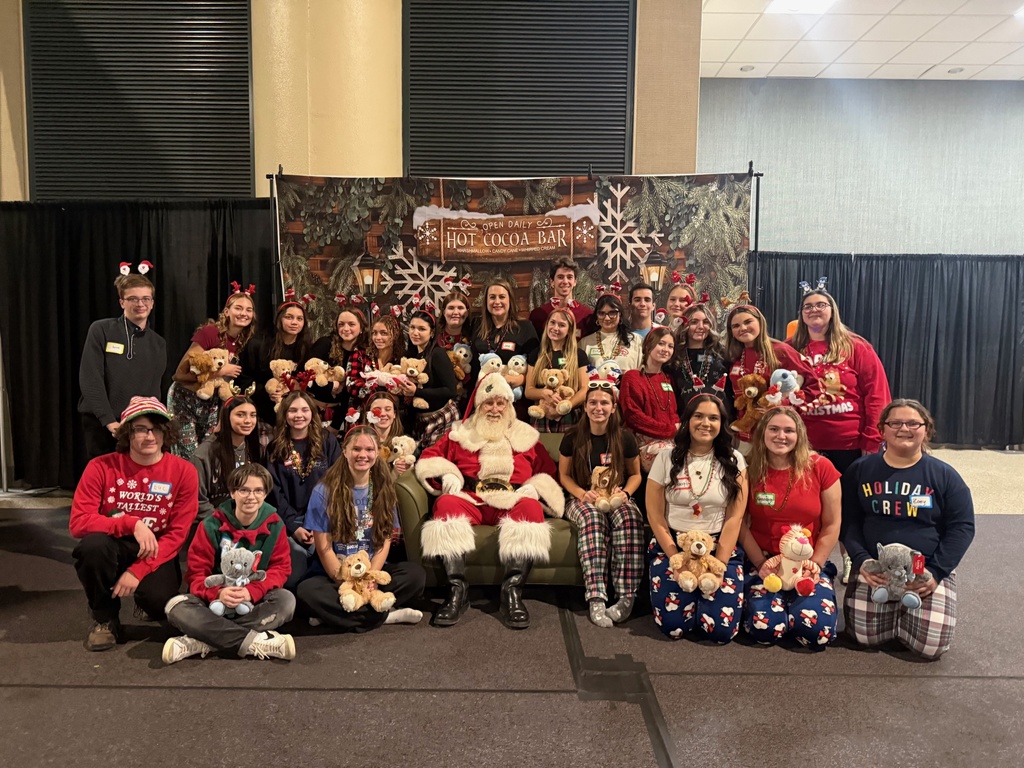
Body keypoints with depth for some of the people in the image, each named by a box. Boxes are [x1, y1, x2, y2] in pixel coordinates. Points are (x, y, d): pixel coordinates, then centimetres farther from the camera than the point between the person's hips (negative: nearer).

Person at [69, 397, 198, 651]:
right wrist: (132, 524, -29)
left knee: (160, 602, -29)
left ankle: (143, 589, 14)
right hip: (115, 548, 1)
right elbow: (78, 522, -17)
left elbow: (177, 534, -11)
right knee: (93, 544, -34)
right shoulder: (102, 467, -10)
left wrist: (138, 571, -21)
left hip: (155, 554, 0)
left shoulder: (183, 472, -11)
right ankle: (105, 618, -5)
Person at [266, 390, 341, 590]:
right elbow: (275, 492, 5)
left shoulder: (328, 441, 7)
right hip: (291, 521, 1)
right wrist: (293, 526, -8)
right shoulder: (275, 447, 9)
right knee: (291, 579, -21)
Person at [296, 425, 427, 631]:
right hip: (334, 574, -2)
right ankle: (386, 615, -25)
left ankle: (341, 612, -23)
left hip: (373, 571, 2)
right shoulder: (325, 491, -5)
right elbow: (324, 548, -8)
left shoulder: (384, 490, 5)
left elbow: (385, 541, 0)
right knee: (307, 590, -34)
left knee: (416, 574, -22)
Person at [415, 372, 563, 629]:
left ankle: (512, 591, -38)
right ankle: (457, 591, -37)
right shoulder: (460, 434, 25)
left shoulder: (525, 436, 25)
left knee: (531, 507, -36)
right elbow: (429, 457, 18)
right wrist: (446, 475, -1)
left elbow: (547, 471, 20)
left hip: (512, 502, 0)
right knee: (447, 504, -35)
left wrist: (534, 487, -1)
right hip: (470, 500, 0)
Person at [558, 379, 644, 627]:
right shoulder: (573, 438, 0)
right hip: (583, 499, -1)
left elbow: (635, 474, 11)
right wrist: (582, 494, -13)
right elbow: (564, 475, 6)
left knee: (629, 517, -36)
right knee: (592, 517, -38)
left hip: (616, 498, 1)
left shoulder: (625, 438, 2)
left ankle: (626, 598, -36)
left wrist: (624, 493, -10)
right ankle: (596, 599, -44)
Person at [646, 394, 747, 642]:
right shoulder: (666, 458, -1)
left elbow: (735, 518, -4)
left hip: (721, 549, 0)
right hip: (672, 547, 0)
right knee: (673, 625, -16)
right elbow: (655, 515, -1)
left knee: (721, 629, -15)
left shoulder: (734, 460, 0)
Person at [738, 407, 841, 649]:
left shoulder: (820, 467, -4)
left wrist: (814, 565, -8)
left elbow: (832, 526, 0)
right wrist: (761, 563, -9)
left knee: (818, 631, -21)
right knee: (765, 629, -22)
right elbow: (741, 524, 0)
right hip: (764, 563, 0)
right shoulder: (750, 471, -3)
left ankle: (793, 607, 14)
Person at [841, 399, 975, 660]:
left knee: (932, 644, -17)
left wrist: (936, 572, -12)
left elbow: (962, 527, 0)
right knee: (866, 635, -16)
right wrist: (860, 560, -13)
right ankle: (893, 611, 18)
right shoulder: (860, 469, 4)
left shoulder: (944, 475, 2)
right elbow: (848, 521, 4)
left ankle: (907, 611, 18)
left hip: (929, 570, 0)